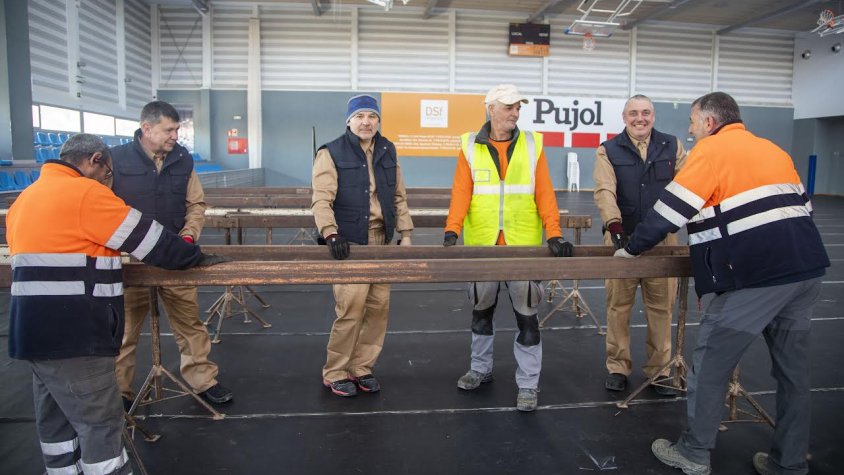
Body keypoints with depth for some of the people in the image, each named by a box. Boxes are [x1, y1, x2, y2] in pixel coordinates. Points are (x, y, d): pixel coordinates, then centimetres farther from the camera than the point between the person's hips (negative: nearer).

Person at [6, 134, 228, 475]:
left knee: (57, 419, 19)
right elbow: (150, 240, -9)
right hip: (72, 334, -10)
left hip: (39, 329, 10)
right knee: (101, 425, -2)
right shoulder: (85, 193, -13)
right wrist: (196, 257, 4)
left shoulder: (27, 197, 16)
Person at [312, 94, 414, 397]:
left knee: (379, 306, 6)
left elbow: (399, 196, 16)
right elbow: (321, 200, -12)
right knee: (351, 309, -11)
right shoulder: (332, 153, -4)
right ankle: (335, 374, 8)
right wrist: (331, 235, -25)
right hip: (350, 243, -6)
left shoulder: (387, 152, 13)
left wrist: (405, 233, 10)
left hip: (381, 241, 6)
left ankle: (361, 368, 21)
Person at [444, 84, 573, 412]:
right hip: (481, 244, 1)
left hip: (524, 245, 0)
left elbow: (544, 193, -2)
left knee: (526, 315, 3)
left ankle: (528, 385, 17)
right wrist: (452, 230, -18)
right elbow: (461, 192, -5)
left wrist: (554, 233, -13)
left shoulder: (532, 144, 3)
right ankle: (481, 368, 36)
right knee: (481, 309, 16)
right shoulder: (470, 146, 2)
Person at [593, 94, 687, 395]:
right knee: (618, 305, 5)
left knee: (661, 306, 7)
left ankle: (660, 369, 21)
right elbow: (604, 190, -12)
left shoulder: (672, 147, 9)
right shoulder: (608, 151, 1)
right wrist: (614, 224, -28)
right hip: (622, 237, -1)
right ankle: (617, 367, 19)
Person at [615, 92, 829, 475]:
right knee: (793, 367, 15)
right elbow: (799, 205, 24)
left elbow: (671, 209, -7)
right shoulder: (774, 150, 19)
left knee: (711, 362, 4)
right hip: (807, 269, 8)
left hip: (757, 274, -8)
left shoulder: (712, 148, -3)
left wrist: (632, 249, 4)